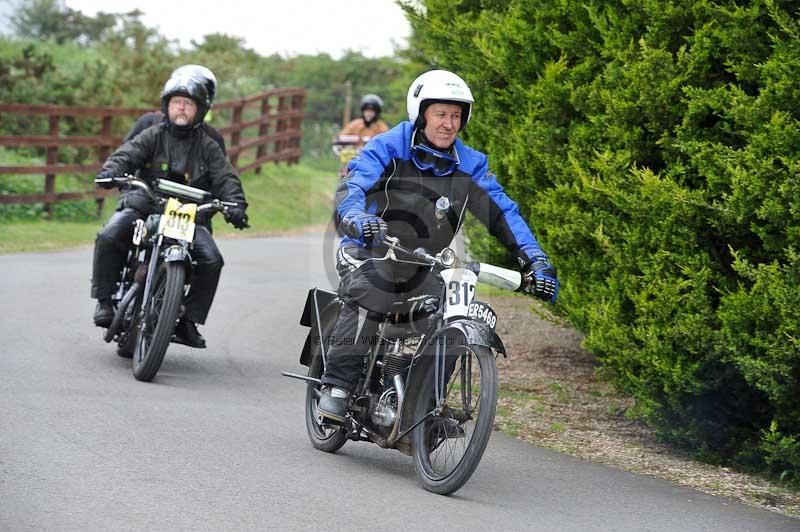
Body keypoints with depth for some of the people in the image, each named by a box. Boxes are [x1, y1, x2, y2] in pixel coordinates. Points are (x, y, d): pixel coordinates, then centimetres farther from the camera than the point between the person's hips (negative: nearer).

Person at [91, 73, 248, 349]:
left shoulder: (207, 147, 11)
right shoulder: (153, 136, 7)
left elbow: (225, 178, 2)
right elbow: (127, 154, -8)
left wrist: (235, 205, -19)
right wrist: (110, 171, -31)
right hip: (143, 206, -1)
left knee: (211, 260, -19)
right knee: (109, 237, -27)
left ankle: (189, 321, -6)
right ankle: (105, 301, -12)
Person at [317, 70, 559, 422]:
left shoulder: (470, 165, 2)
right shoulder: (389, 148, -9)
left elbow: (503, 213, 1)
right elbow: (350, 187, -22)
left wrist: (535, 261, -12)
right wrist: (357, 219, -46)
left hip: (425, 267, 5)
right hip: (371, 252, -5)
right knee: (366, 297, -34)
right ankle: (336, 387, -29)